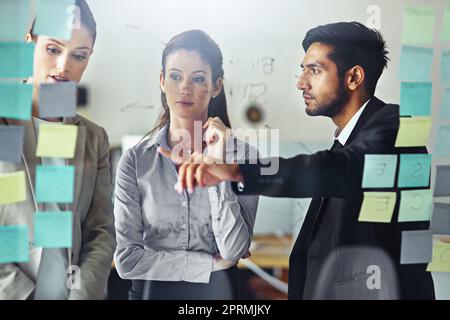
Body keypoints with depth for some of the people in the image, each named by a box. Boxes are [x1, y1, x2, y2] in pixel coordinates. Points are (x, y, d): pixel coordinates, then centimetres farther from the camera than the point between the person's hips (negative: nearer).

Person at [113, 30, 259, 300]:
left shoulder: (242, 155, -11)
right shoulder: (136, 160, -9)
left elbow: (234, 250, -16)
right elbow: (127, 259, -12)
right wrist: (211, 263, -11)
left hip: (216, 290, 0)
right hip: (151, 290, 1)